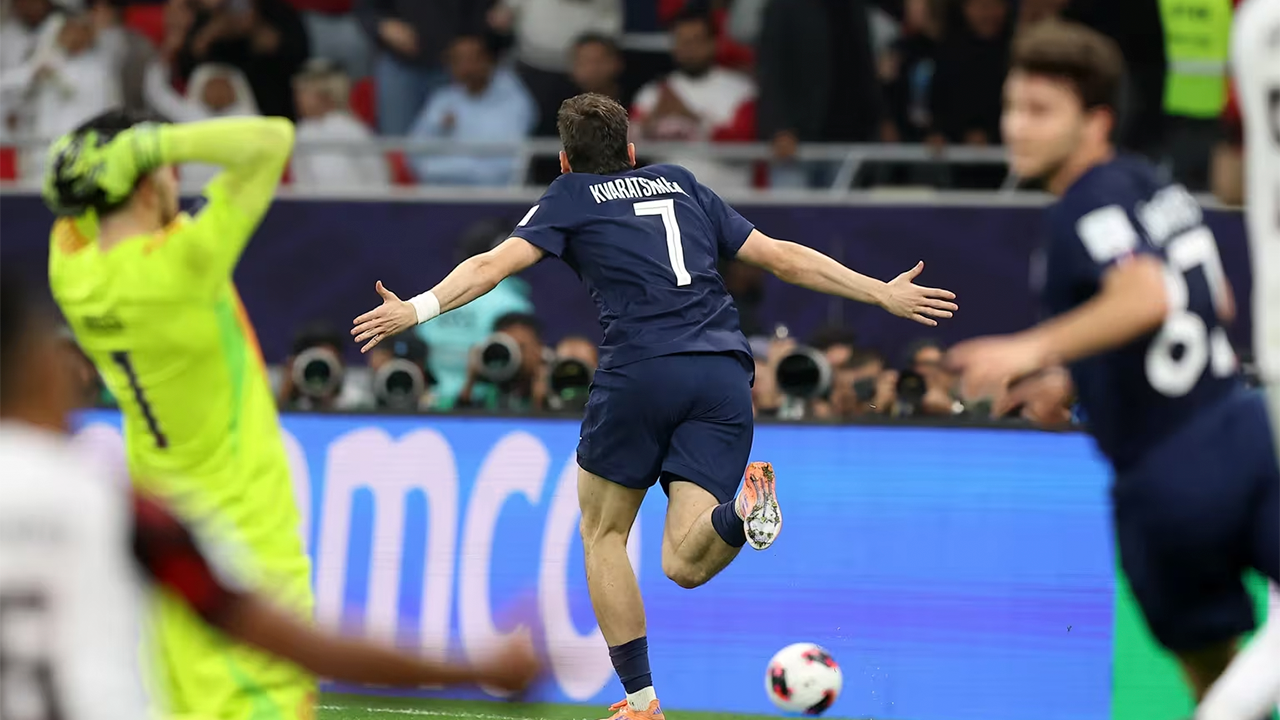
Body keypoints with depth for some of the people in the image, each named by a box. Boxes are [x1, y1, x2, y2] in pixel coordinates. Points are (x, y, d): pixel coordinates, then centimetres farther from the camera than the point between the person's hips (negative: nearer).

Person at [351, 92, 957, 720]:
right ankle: (741, 509, -33)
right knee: (685, 565, -1)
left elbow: (495, 263, 0)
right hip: (725, 374, 3)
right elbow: (783, 258, 27)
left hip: (640, 371, -3)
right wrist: (884, 294, 33)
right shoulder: (678, 184, 28)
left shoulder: (571, 197, 17)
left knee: (603, 533, 16)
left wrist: (417, 309, -7)